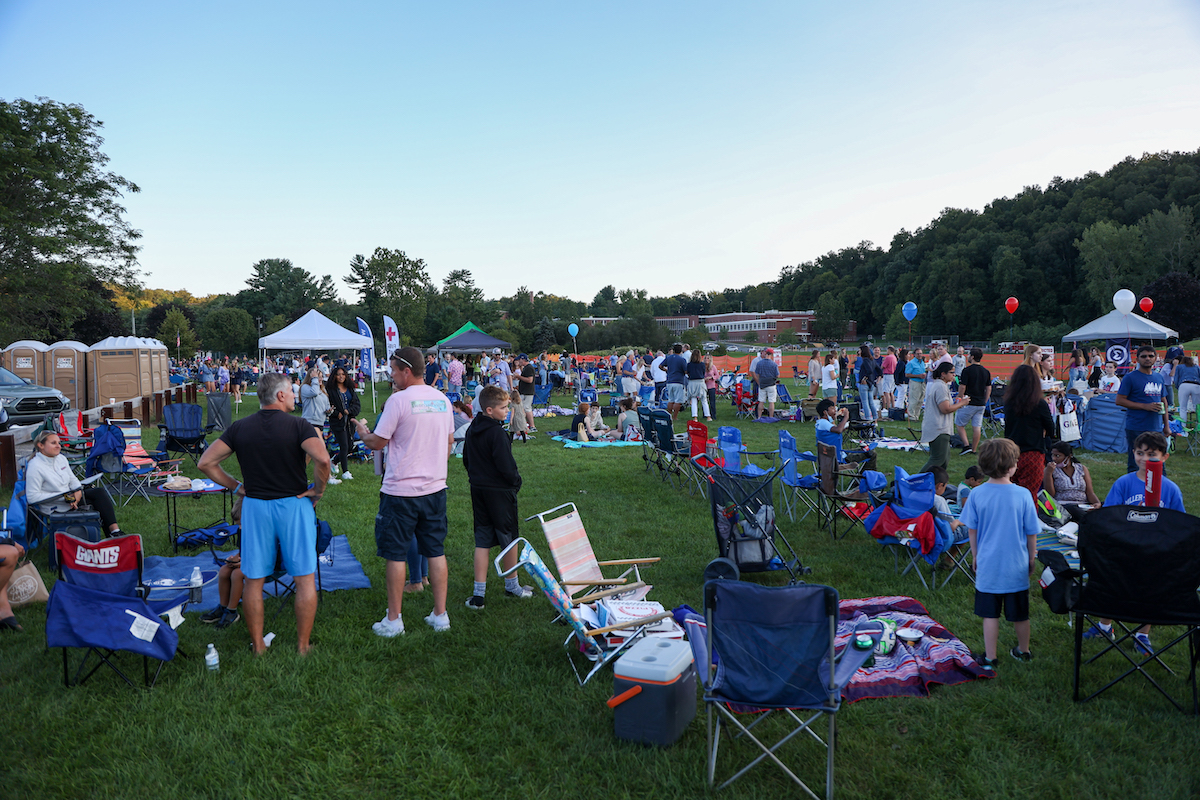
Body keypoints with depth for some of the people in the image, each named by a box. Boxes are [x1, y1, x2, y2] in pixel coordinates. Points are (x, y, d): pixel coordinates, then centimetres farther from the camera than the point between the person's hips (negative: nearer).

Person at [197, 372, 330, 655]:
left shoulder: (239, 427, 3)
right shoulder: (298, 426, -10)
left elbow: (206, 463, 2)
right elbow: (322, 459, -26)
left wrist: (237, 487, 8)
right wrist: (317, 491, -10)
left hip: (255, 505, 4)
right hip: (295, 505, -3)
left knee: (254, 581, 14)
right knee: (304, 580, 7)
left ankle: (257, 646, 22)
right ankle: (303, 646, 13)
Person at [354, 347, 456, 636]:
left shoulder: (398, 400, -14)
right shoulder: (442, 399, 6)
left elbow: (378, 442, -8)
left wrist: (363, 433, 13)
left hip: (401, 491, -6)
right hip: (435, 487, 6)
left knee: (395, 554, 6)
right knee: (436, 551, 12)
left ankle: (393, 620, 14)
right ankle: (440, 615, 18)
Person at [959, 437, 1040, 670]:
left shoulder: (977, 495, -11)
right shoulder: (1022, 495, -13)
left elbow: (971, 530, -1)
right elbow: (1031, 533, -3)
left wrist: (975, 556, 14)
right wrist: (1032, 557, 13)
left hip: (988, 564, 0)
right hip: (1017, 566, 0)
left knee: (990, 614, 9)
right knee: (1019, 614, 18)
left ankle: (990, 659, 16)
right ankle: (1023, 651, 37)